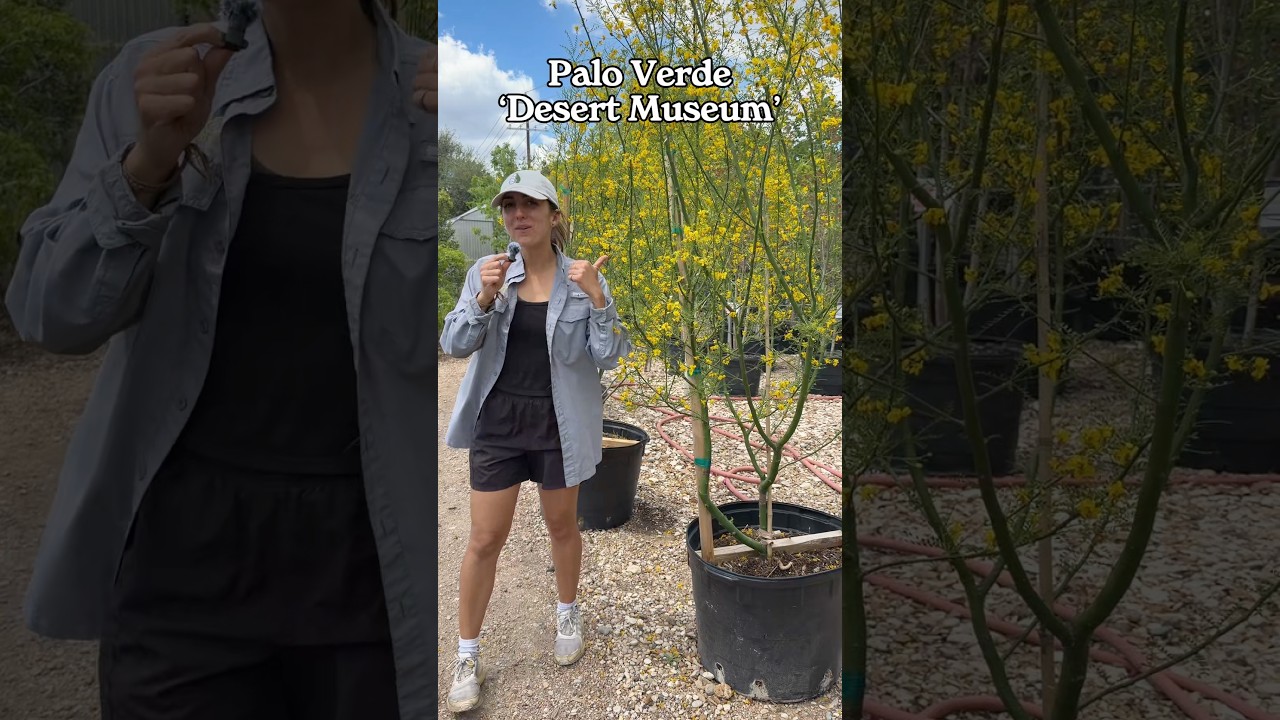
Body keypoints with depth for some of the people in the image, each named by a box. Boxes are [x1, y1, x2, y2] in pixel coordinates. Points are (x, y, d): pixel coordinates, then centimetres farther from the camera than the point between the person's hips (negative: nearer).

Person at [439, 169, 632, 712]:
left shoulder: (583, 279, -5)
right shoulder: (487, 271, -2)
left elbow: (609, 356, -9)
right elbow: (455, 345, -6)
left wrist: (597, 298, -24)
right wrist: (484, 299, -22)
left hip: (559, 427, 0)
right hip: (497, 423, 1)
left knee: (562, 526, 17)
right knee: (485, 540, 6)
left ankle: (568, 614, 43)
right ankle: (468, 655, 23)